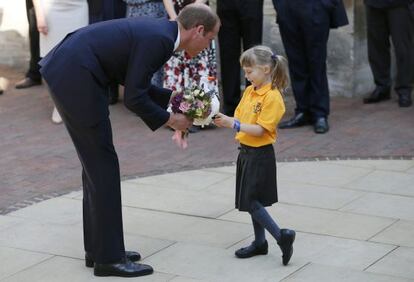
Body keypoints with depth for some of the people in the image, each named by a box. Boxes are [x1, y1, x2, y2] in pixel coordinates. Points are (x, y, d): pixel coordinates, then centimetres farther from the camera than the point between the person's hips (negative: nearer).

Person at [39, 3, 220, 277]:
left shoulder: (160, 31, 11)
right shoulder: (158, 39, -17)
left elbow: (136, 84, 19)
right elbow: (134, 99, -16)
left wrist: (173, 98, 12)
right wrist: (170, 120, -3)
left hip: (67, 73, 10)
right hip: (76, 78, -10)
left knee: (97, 163, 15)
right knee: (103, 164, -3)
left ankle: (98, 247, 24)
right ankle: (109, 257, 4)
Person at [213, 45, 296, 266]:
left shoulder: (272, 97, -18)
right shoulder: (249, 91, 8)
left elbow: (260, 130, -22)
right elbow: (239, 119, 8)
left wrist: (233, 124, -27)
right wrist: (225, 121, -11)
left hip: (260, 155, -8)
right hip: (246, 152, 8)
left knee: (251, 201, -7)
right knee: (252, 200, 14)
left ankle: (282, 236, -1)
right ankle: (259, 243, 24)